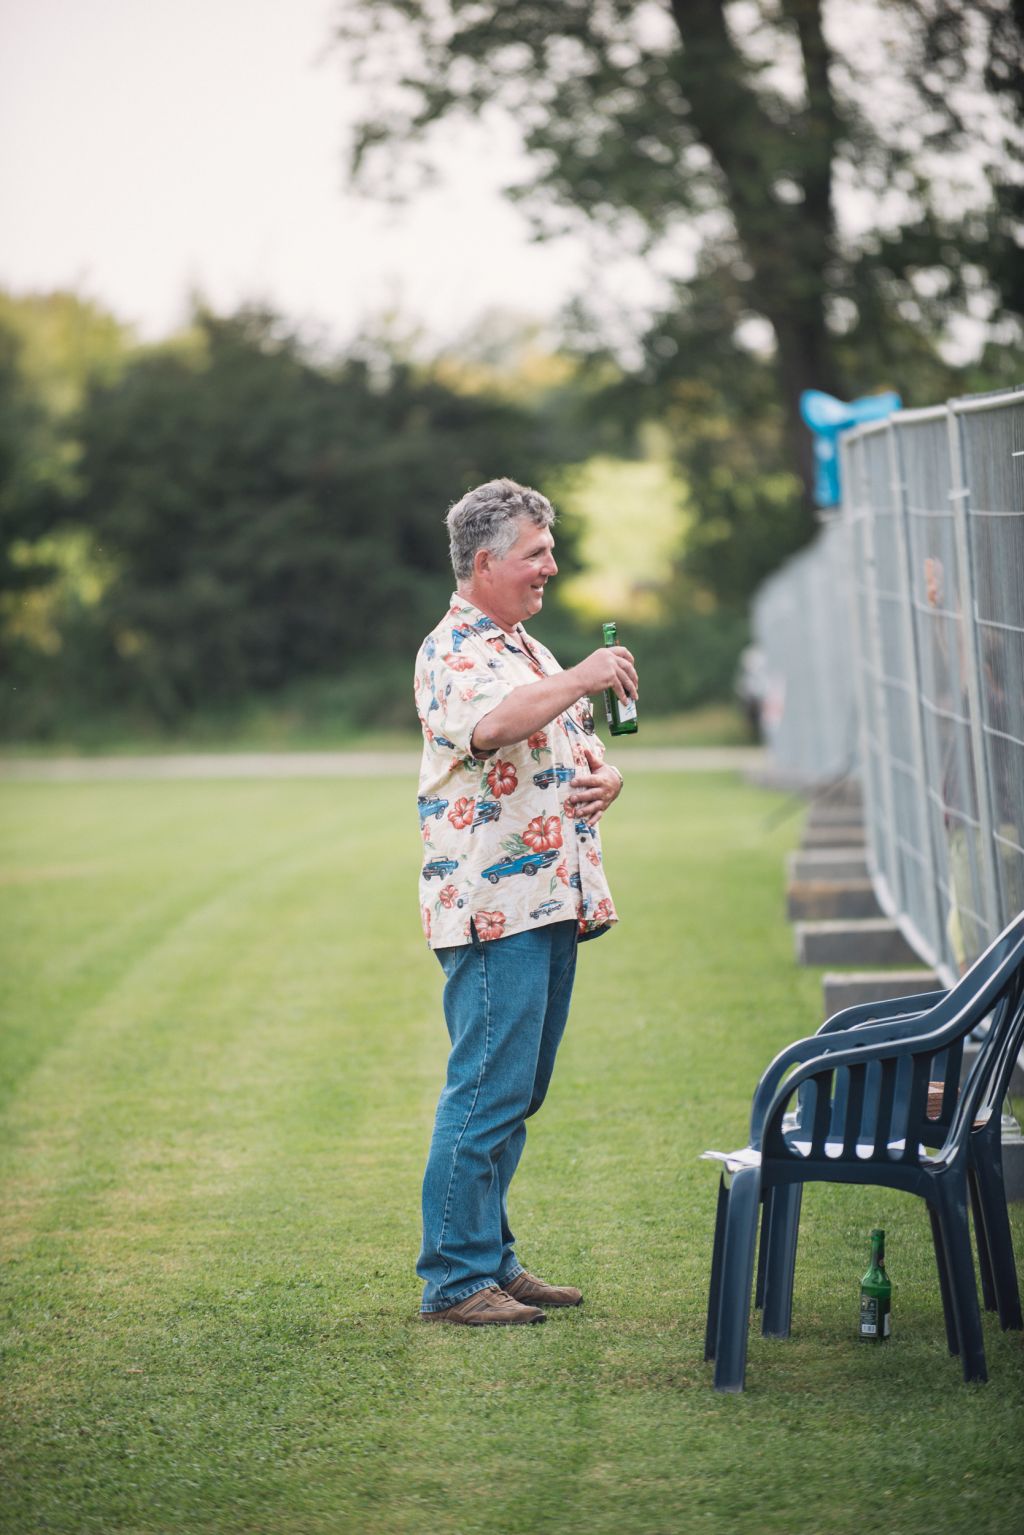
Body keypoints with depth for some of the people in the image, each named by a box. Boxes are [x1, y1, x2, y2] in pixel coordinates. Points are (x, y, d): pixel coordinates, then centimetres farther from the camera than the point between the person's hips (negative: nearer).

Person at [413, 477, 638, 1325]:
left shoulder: (531, 650, 22)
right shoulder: (451, 652, -8)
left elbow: (582, 746, 28)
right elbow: (492, 725, -29)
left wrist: (606, 778, 6)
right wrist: (583, 679, -26)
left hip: (553, 901, 9)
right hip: (494, 907, -9)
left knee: (518, 1095, 12)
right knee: (487, 1095, -9)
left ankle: (492, 1259, 19)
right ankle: (455, 1279, -5)